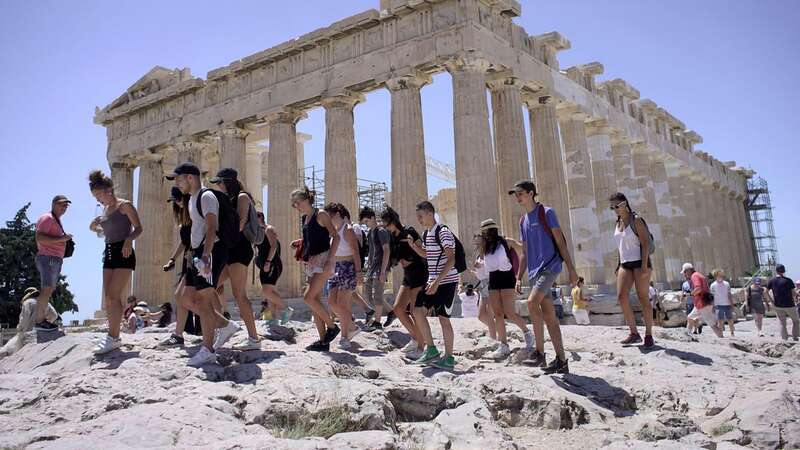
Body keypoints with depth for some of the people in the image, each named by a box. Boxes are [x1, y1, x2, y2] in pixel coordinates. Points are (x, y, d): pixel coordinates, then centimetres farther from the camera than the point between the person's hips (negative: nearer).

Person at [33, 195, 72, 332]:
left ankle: (40, 318, 11)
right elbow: (39, 237, -19)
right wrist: (61, 238, -21)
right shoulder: (47, 218, -7)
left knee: (49, 290, 9)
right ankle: (39, 321, -12)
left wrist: (65, 239, 14)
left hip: (55, 259, 10)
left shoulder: (56, 220, 24)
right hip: (48, 258, -10)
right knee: (47, 289, -13)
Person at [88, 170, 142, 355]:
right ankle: (113, 336, 11)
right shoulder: (105, 209, 16)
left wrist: (129, 240, -28)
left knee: (113, 296, -14)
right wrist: (94, 227, 6)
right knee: (108, 297, 5)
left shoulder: (124, 205, -6)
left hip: (123, 253, -8)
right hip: (109, 252, 8)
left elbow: (138, 228, -9)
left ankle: (113, 337, -12)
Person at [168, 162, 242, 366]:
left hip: (211, 252, -10)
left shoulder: (206, 196, -11)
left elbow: (211, 229, -22)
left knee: (202, 302, -8)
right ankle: (226, 325, 19)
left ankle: (208, 350, -1)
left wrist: (205, 255, -33)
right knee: (188, 300, 10)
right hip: (198, 253, 10)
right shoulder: (192, 199, 20)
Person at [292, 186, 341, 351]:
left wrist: (329, 259, -20)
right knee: (315, 300, 5)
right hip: (310, 262, 8)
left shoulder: (320, 215, -6)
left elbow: (336, 237, -12)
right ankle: (323, 341, 9)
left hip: (323, 260, -8)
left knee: (308, 297, -17)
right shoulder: (304, 219, 15)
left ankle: (332, 326, -1)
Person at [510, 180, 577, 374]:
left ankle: (539, 351, -17)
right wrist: (519, 278, 16)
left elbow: (560, 242, -6)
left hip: (549, 266, -7)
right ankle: (561, 361, 10)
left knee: (532, 302, -26)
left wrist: (571, 269, -11)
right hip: (534, 271, 7)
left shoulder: (546, 213, -3)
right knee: (549, 316, 6)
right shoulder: (523, 221, 17)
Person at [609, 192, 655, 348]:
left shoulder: (636, 220, -6)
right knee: (621, 297, -7)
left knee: (643, 298, -3)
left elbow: (646, 243, -11)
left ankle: (649, 335, 5)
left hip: (639, 262, -6)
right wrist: (618, 266, 14)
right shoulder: (618, 223, 14)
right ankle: (634, 333, 1)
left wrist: (644, 265, -19)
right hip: (625, 264, 6)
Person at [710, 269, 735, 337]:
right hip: (718, 305, -3)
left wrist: (732, 305, 8)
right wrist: (713, 307, -4)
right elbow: (712, 296, 0)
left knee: (730, 320, 5)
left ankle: (732, 333, 18)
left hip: (727, 304, 3)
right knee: (720, 320, -2)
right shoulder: (713, 285, -1)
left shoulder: (727, 284, 7)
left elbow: (729, 295, 11)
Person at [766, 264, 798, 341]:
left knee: (782, 323, 10)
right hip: (789, 305, -2)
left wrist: (771, 301, 7)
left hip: (778, 306, 2)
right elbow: (793, 293, -9)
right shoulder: (788, 280, -8)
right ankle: (795, 336, 12)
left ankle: (784, 339, 8)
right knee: (796, 321, 17)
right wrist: (793, 301, 8)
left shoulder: (772, 280, -2)